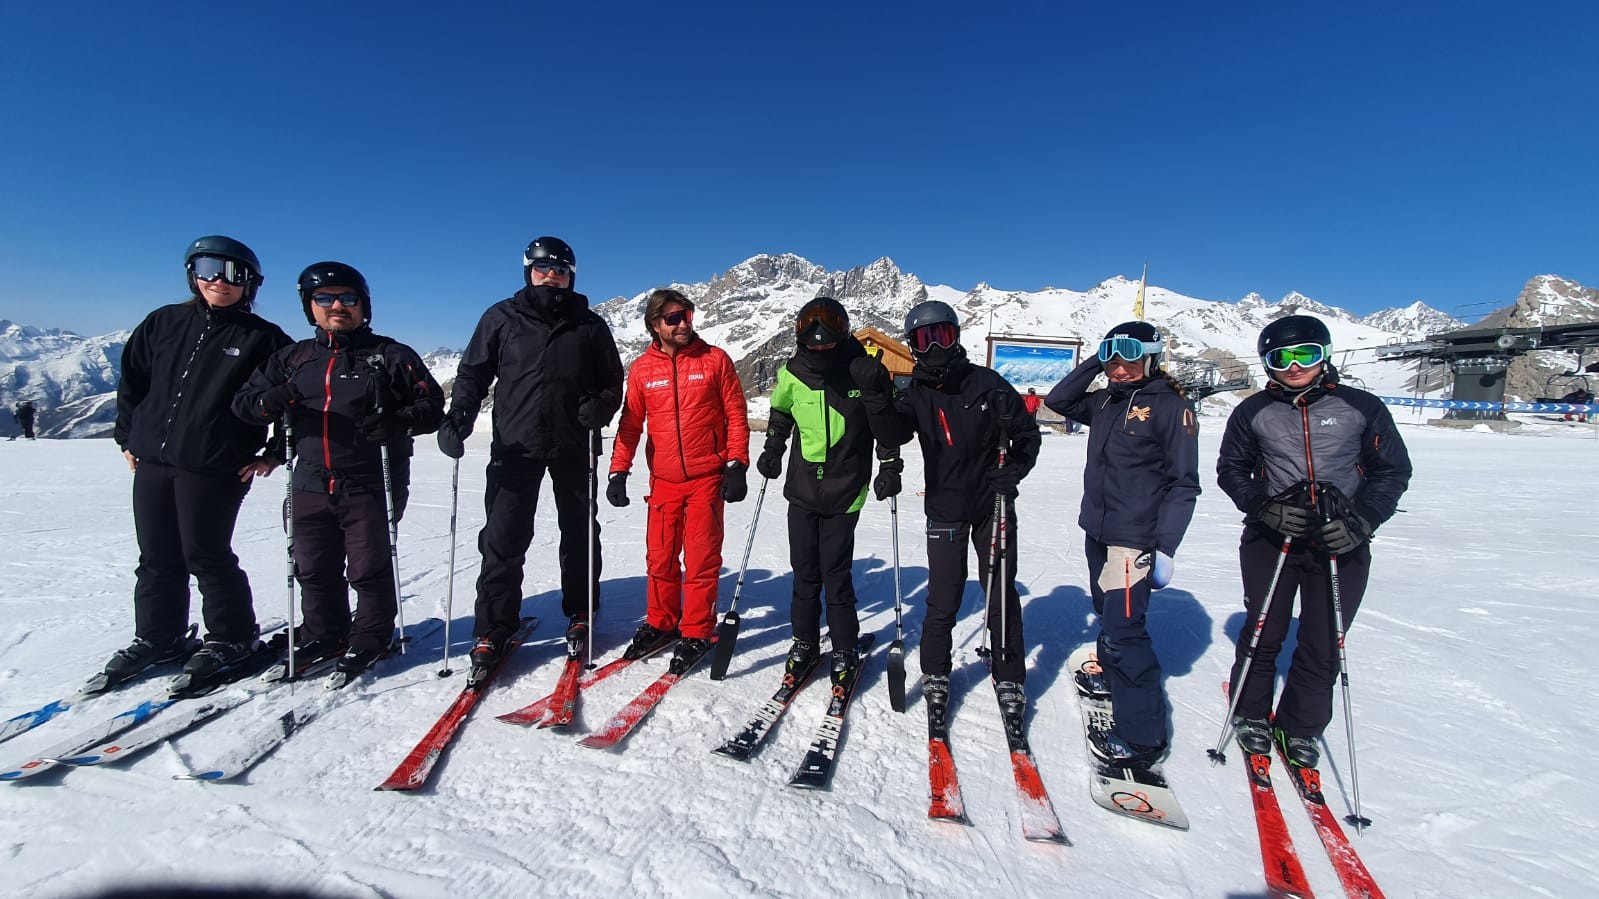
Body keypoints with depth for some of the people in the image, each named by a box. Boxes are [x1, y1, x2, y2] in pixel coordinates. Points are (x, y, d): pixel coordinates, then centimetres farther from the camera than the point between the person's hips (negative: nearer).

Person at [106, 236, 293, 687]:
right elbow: (132, 380, 19)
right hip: (152, 461, 5)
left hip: (215, 469, -5)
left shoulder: (263, 338, -3)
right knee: (157, 558, 13)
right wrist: (128, 436, 14)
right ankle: (157, 637, 28)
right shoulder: (163, 323, 10)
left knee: (206, 556, 0)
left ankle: (231, 637, 15)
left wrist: (275, 453, -6)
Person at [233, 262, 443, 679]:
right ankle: (324, 634, 33)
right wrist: (267, 402, -10)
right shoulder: (293, 358, 12)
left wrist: (399, 422, -25)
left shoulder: (391, 356, -1)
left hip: (371, 485, -4)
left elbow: (432, 405, -5)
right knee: (314, 570, 15)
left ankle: (370, 637, 22)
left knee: (369, 569, 4)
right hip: (312, 485, 5)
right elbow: (243, 399, 14)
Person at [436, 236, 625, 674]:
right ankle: (493, 628, 9)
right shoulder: (502, 317, 7)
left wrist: (600, 407, -10)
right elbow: (474, 372, 8)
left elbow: (612, 381, 12)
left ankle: (580, 613, 27)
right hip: (515, 446, 0)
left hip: (574, 448, 1)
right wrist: (458, 416, -8)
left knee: (579, 534, 11)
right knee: (503, 539, -3)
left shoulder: (589, 325, 8)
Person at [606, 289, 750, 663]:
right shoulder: (642, 369, 5)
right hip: (664, 479, 3)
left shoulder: (714, 359, -1)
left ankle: (697, 630, 16)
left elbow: (736, 415, -1)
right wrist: (618, 471, 3)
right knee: (660, 555, 9)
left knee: (701, 557, 1)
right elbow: (630, 423, 10)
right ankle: (661, 621, 28)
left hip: (707, 476, -2)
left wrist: (736, 466, -7)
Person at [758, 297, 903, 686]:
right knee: (804, 571, 11)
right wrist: (772, 452, 8)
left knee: (836, 573, 1)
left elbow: (886, 421, 1)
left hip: (845, 492, -3)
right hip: (802, 489, 3)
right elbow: (780, 415, 16)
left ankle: (844, 648, 20)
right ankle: (805, 641, 29)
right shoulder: (792, 373, -3)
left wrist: (890, 464, -3)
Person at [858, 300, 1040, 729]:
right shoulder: (915, 394, -1)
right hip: (945, 508, 0)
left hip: (993, 503, 0)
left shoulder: (987, 383, -3)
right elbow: (894, 433, -21)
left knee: (1001, 594, 7)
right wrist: (876, 395, -37)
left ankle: (1009, 678, 24)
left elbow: (1028, 432, 4)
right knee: (943, 599, 2)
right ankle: (935, 675, 22)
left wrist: (1014, 470, -11)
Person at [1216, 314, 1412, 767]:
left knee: (1323, 648, 6)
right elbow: (1230, 469, 7)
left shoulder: (1361, 408, 0)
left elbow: (1393, 470, 5)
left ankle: (1299, 729, 27)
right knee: (1264, 636, 8)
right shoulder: (1254, 412, 2)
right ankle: (1250, 715, 28)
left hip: (1342, 546, 0)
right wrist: (1263, 506, -11)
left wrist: (1361, 520, -11)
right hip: (1270, 539, 0)